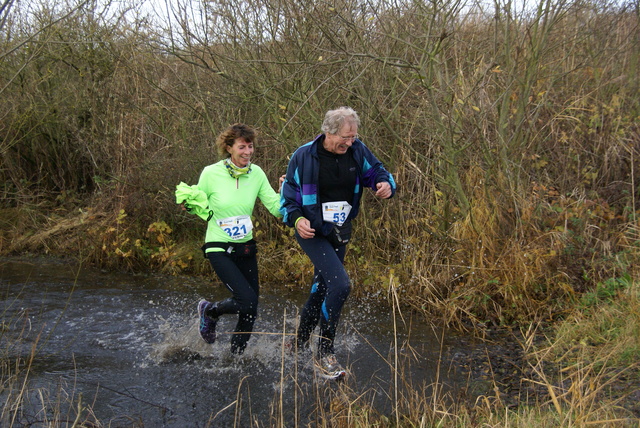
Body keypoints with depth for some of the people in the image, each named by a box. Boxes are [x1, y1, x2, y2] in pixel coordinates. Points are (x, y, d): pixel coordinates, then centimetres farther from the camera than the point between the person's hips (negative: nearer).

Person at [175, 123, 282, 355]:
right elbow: (201, 208, 2)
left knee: (250, 311, 7)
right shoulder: (211, 173, -11)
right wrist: (189, 198, -17)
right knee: (247, 300, -19)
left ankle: (235, 357, 30)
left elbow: (276, 207, -5)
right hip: (219, 249, -4)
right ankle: (210, 311, 13)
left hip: (246, 248, 5)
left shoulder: (256, 174, -2)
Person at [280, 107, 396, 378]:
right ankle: (325, 353, -8)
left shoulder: (357, 151, -4)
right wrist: (297, 219, -24)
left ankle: (298, 343, 39)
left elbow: (376, 172, 8)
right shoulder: (304, 157, -14)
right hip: (312, 232, -6)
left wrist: (386, 185, -16)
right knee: (340, 285, -22)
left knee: (322, 290, 17)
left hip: (340, 233, 6)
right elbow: (288, 195, -6)